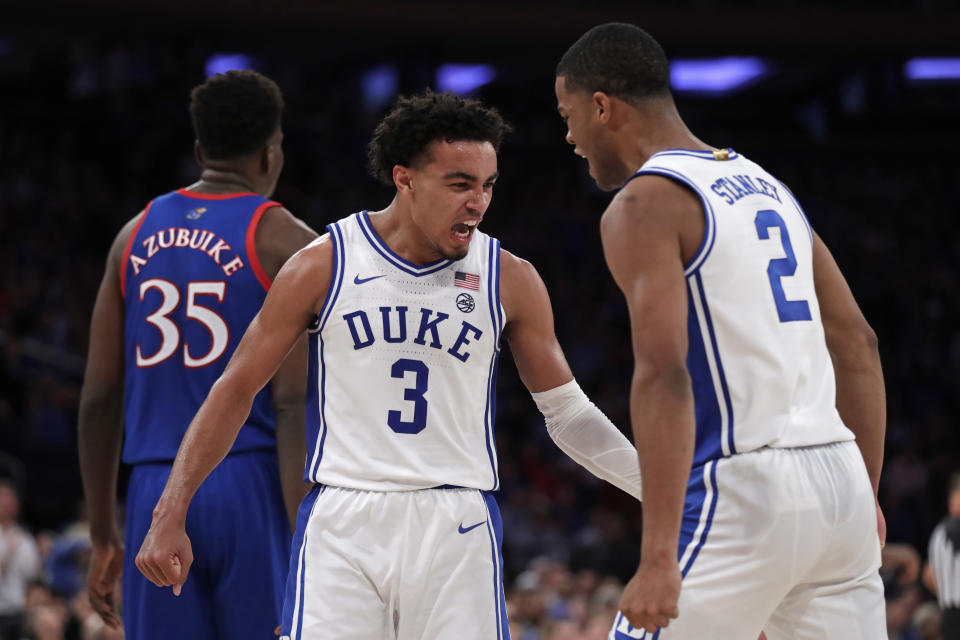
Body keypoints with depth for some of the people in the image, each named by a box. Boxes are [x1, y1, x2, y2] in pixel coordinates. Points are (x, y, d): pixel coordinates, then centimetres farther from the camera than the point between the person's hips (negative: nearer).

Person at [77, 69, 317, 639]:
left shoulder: (136, 235, 12)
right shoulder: (286, 242, -3)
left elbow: (99, 399, 11)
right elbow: (295, 405, -12)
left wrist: (103, 536, 18)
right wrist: (308, 554, -15)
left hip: (157, 494, 4)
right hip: (253, 486, -4)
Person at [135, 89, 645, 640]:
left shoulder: (510, 280, 4)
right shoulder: (325, 265, 0)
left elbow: (569, 413, 13)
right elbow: (237, 388, 7)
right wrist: (170, 516, 4)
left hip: (456, 531, 1)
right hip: (341, 526, -1)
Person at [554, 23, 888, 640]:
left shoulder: (644, 205, -7)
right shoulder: (766, 187, 19)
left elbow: (663, 376, -19)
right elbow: (858, 344, 21)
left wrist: (659, 557, -23)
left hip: (741, 490, -8)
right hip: (838, 480, 8)